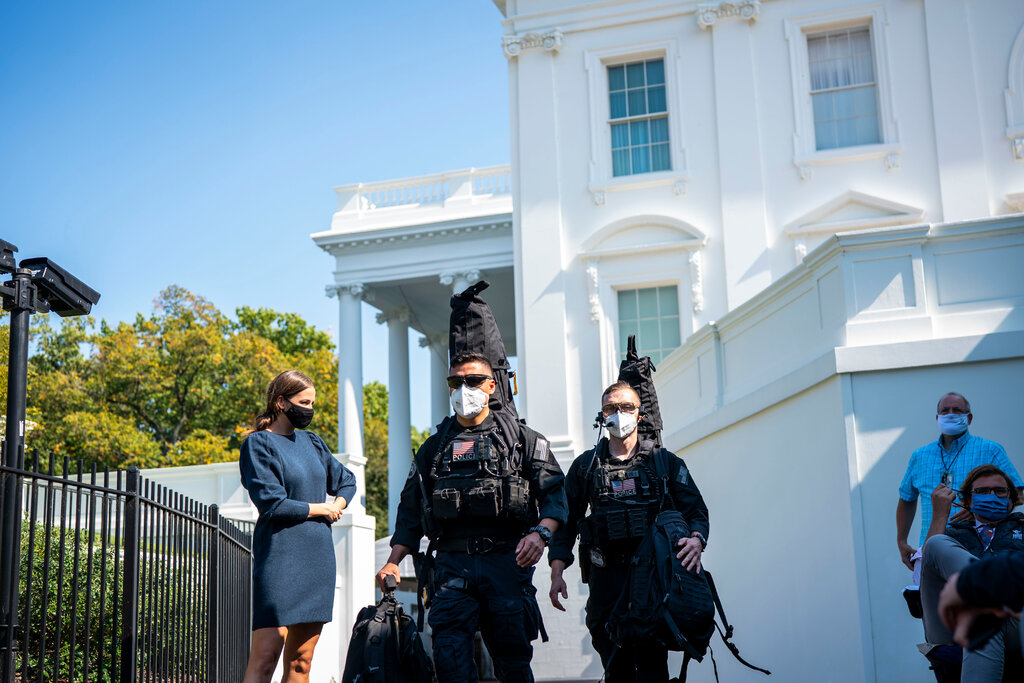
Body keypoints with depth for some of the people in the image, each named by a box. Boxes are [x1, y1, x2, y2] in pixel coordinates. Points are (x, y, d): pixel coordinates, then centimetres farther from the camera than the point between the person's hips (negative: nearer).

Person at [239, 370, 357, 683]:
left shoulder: (312, 442, 16)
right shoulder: (258, 444, -3)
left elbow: (347, 481, 29)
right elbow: (272, 503, -13)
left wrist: (337, 506, 8)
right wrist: (319, 508, -2)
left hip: (317, 557, 7)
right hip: (280, 554, -7)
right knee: (265, 656, -14)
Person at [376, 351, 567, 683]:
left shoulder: (520, 437, 12)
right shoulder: (435, 447, 20)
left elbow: (554, 491, 4)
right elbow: (411, 509, 19)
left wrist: (540, 532, -15)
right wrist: (393, 562, 7)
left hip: (507, 559, -2)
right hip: (453, 562, 2)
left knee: (512, 654, 1)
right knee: (450, 656, -10)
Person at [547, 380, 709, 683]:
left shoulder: (665, 462, 10)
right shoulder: (585, 466, 13)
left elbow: (696, 511, 5)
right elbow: (566, 521, 12)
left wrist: (696, 540, -18)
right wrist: (557, 573, 1)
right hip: (606, 578, 1)